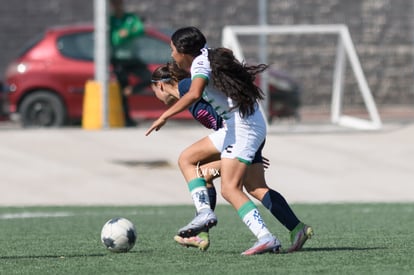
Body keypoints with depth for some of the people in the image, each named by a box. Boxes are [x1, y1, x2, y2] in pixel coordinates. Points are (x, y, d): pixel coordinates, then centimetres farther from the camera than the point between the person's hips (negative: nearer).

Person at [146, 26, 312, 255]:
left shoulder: (200, 64, -11)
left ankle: (266, 238, -26)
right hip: (236, 126, 10)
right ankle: (204, 212, 4)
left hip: (243, 125, -10)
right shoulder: (211, 58, 17)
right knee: (186, 158, 16)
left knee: (229, 189, -16)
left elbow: (194, 93, -30)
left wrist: (165, 116, -28)